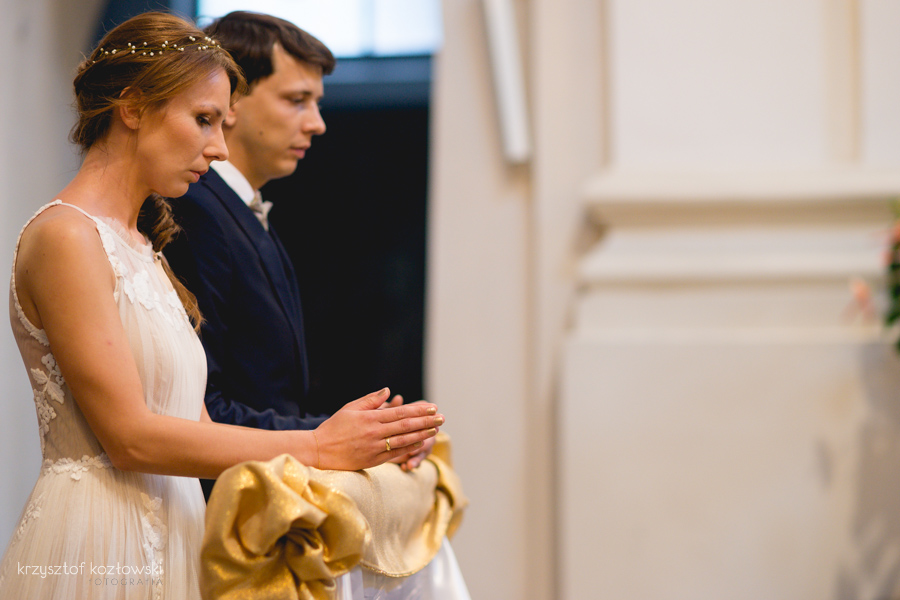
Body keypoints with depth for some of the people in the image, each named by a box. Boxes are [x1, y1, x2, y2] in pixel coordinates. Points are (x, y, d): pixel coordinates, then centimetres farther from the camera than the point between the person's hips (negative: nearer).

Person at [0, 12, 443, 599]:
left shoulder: (145, 248, 15)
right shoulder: (65, 237, -11)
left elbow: (195, 426, 10)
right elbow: (128, 434, -17)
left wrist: (356, 447, -1)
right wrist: (315, 449, -14)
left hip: (168, 543, 8)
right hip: (97, 550, -8)